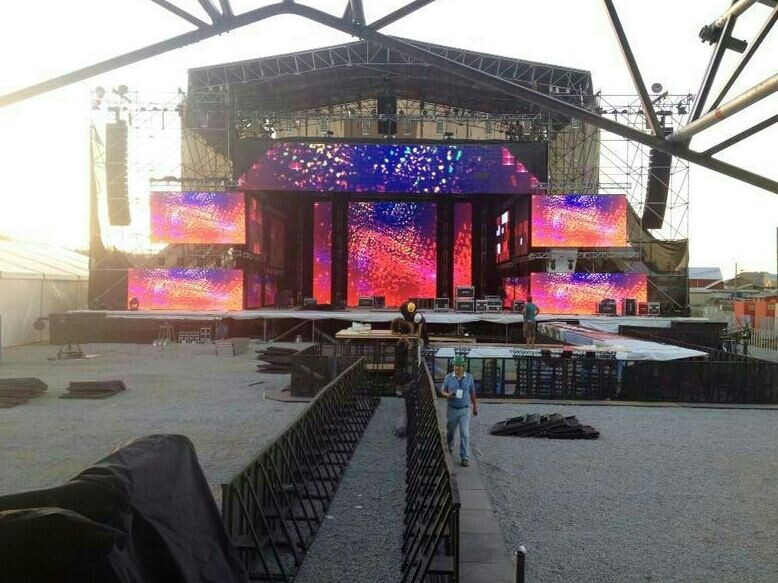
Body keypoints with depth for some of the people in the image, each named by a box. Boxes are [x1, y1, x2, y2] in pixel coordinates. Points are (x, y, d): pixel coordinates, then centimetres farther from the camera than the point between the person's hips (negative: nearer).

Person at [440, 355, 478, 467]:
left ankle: (464, 457, -3)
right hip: (452, 409, 1)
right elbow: (442, 391, 1)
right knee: (450, 431, 17)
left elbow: (472, 393, 8)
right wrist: (448, 395, -22)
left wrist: (475, 406, 14)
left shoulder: (469, 377, -3)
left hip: (465, 410, -1)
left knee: (465, 434, -9)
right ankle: (449, 448, 46)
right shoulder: (448, 377, -5)